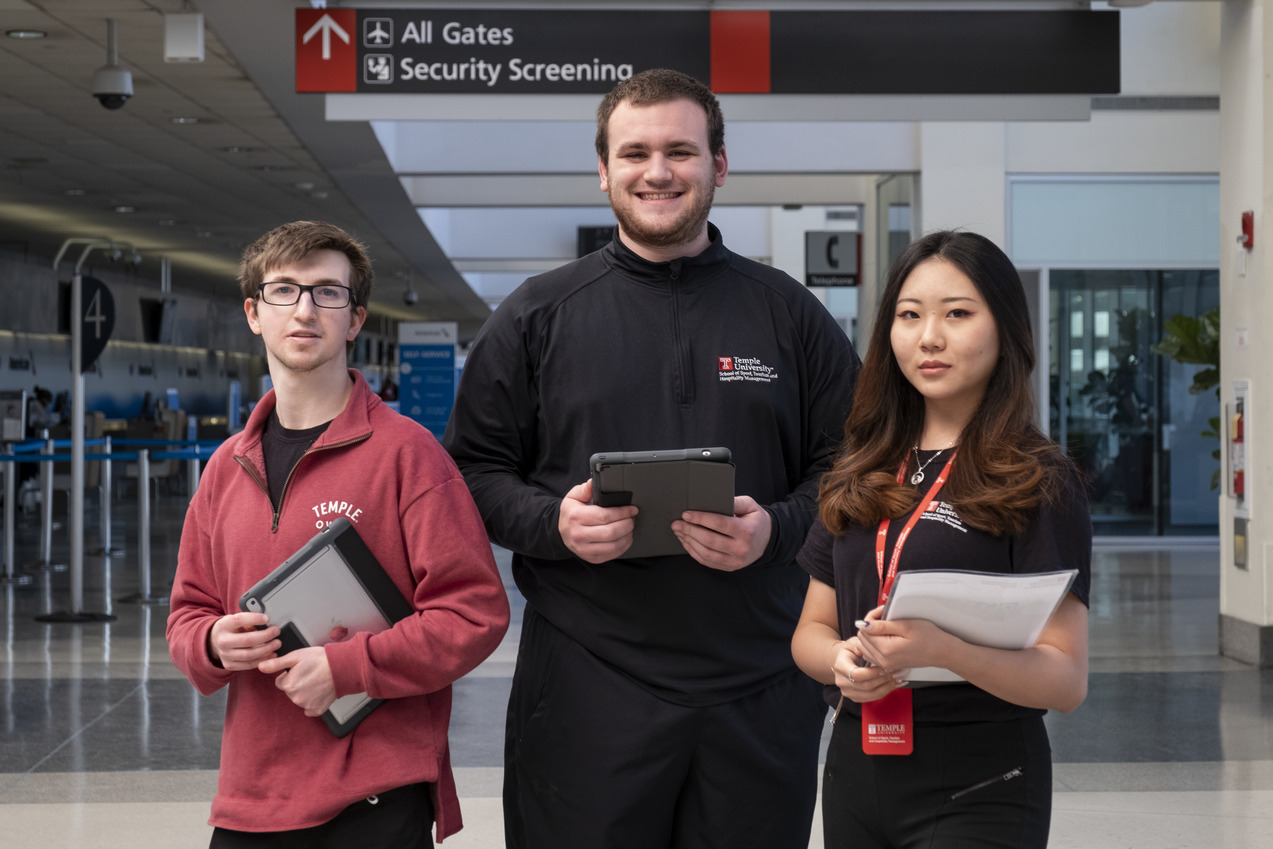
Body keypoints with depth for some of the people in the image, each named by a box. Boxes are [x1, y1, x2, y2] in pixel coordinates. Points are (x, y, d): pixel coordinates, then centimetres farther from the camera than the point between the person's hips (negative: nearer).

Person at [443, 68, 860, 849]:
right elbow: (474, 469, 7)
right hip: (585, 690, -1)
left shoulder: (789, 313, 8)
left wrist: (777, 528, -12)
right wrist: (553, 521, -12)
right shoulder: (539, 314, 7)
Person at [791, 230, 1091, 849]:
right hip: (855, 768, 5)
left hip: (978, 792, -5)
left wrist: (941, 649, -29)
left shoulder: (1038, 483, -7)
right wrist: (843, 662, -10)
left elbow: (1067, 682, -13)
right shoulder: (859, 478, 10)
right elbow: (810, 629, 13)